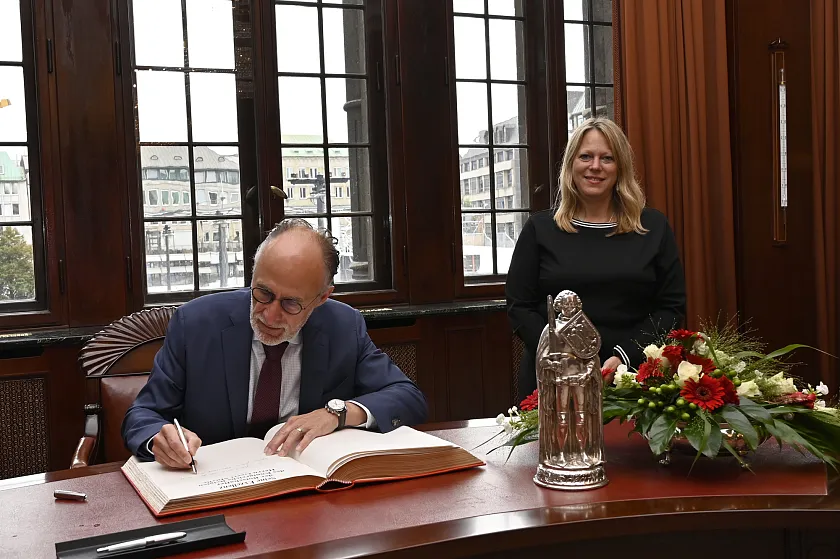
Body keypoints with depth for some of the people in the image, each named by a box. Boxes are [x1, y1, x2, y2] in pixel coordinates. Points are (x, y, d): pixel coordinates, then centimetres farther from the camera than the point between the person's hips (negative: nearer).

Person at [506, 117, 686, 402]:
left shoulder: (653, 227, 5)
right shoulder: (540, 229, 3)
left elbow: (671, 307, 1)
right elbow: (520, 307, 0)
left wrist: (625, 356, -14)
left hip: (633, 378, 0)